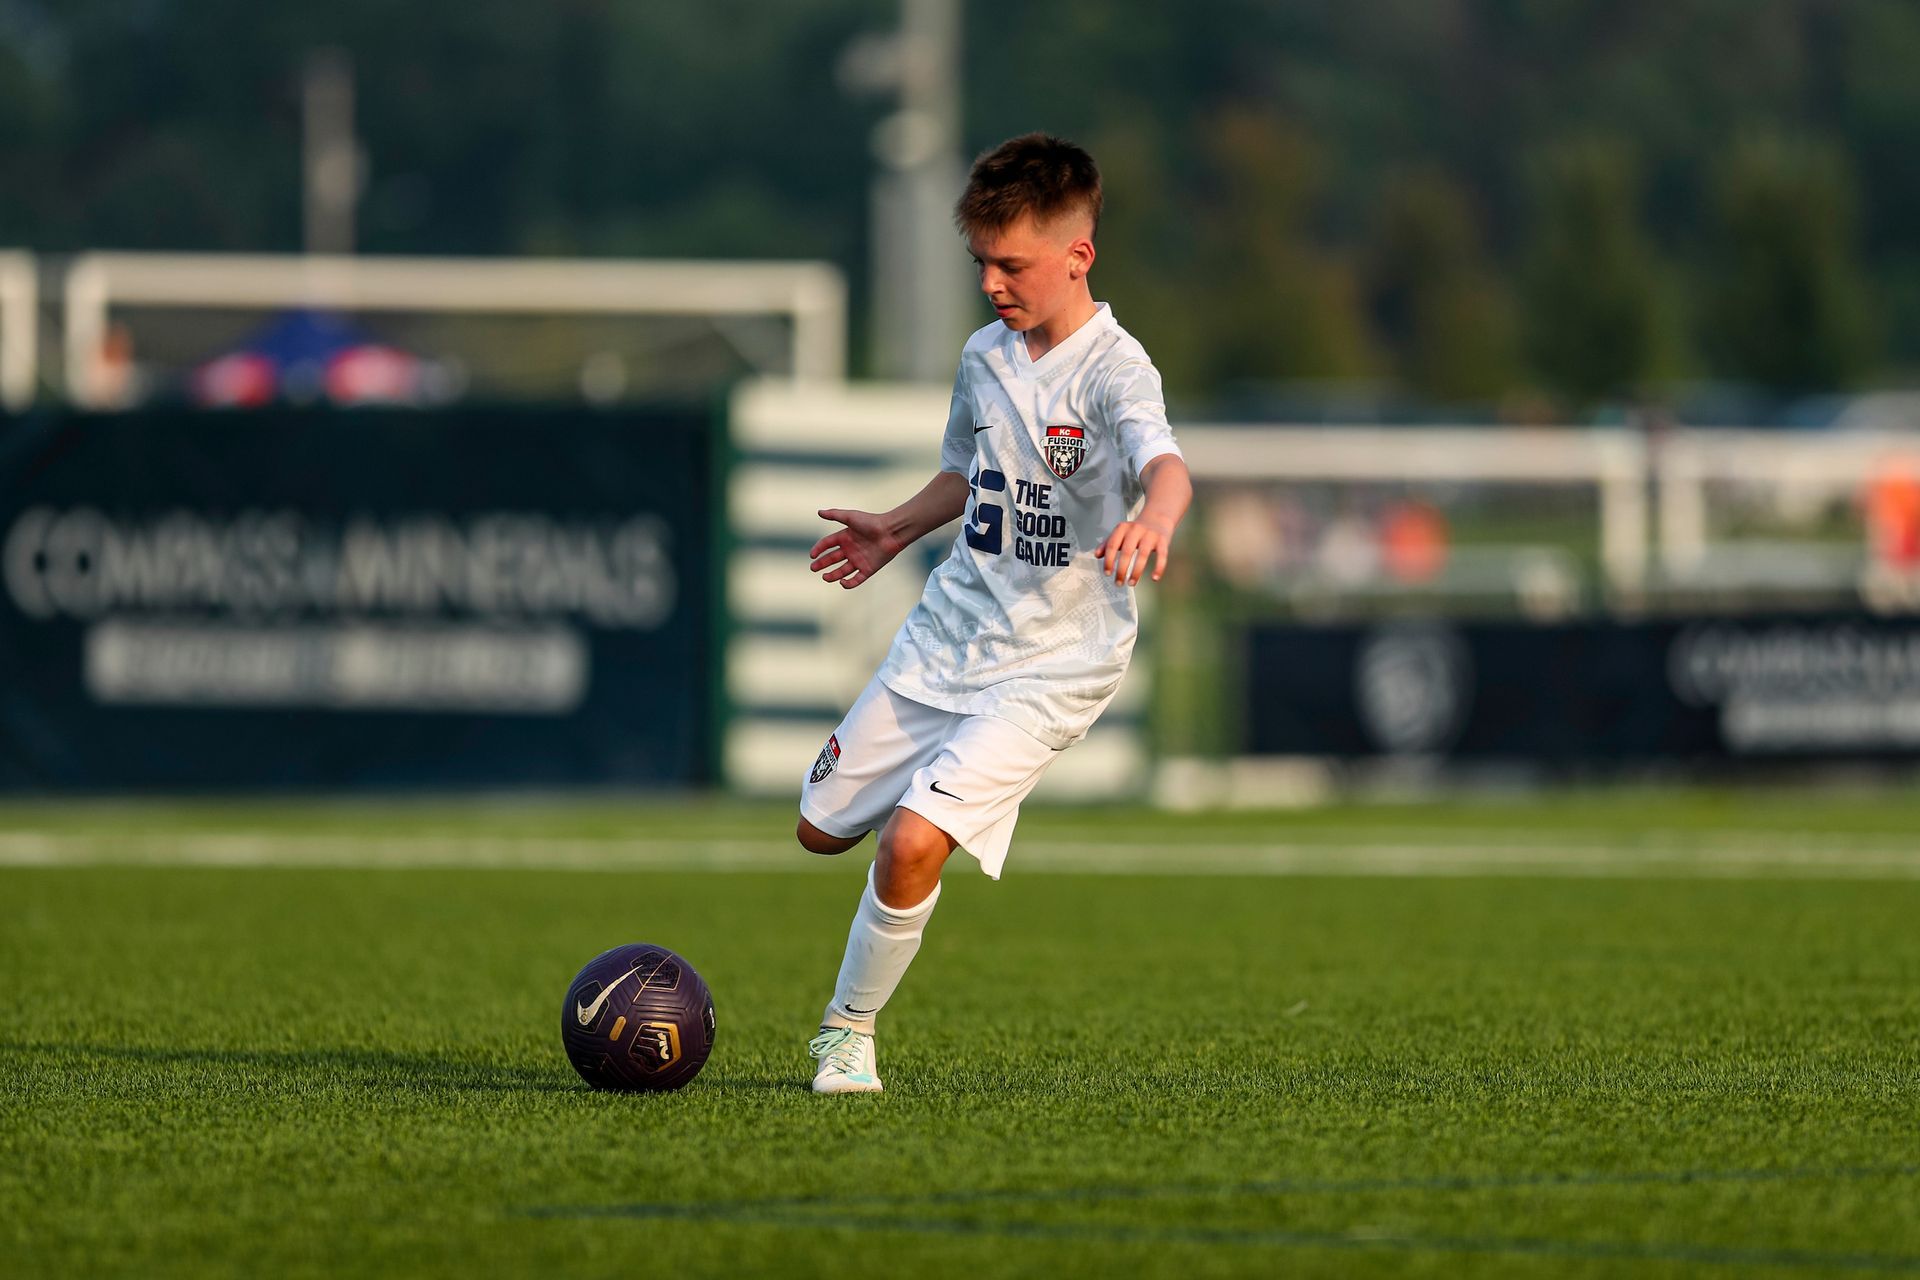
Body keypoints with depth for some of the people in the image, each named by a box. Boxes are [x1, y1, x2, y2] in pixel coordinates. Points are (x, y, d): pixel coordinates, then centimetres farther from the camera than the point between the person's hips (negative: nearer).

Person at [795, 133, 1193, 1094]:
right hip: (946, 634, 7)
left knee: (912, 843, -21)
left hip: (1051, 664, -7)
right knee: (822, 828, 14)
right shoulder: (985, 358, 5)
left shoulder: (1112, 370, -18)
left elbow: (1165, 465, -39)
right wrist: (896, 532, 18)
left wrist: (1153, 516, -59)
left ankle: (849, 1034, 0)